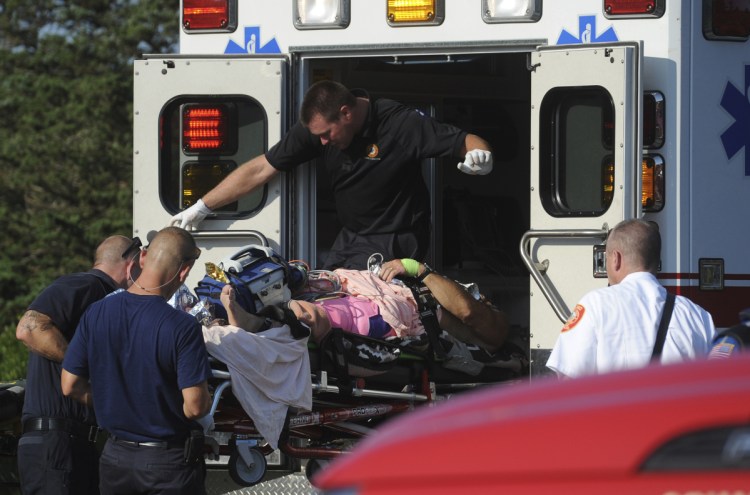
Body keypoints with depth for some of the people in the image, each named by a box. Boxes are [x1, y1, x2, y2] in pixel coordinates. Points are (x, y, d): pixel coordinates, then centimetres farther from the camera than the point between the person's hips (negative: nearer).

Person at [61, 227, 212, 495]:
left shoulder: (96, 314, -5)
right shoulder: (183, 326, -19)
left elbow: (70, 386, 0)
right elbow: (194, 406, -20)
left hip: (115, 456, 4)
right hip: (170, 462, -4)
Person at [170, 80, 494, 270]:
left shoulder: (401, 124, -22)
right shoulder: (317, 126, -6)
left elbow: (466, 141, -17)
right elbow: (260, 170, -2)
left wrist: (479, 154, -43)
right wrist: (201, 208, -2)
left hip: (395, 241, -7)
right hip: (351, 237, 7)